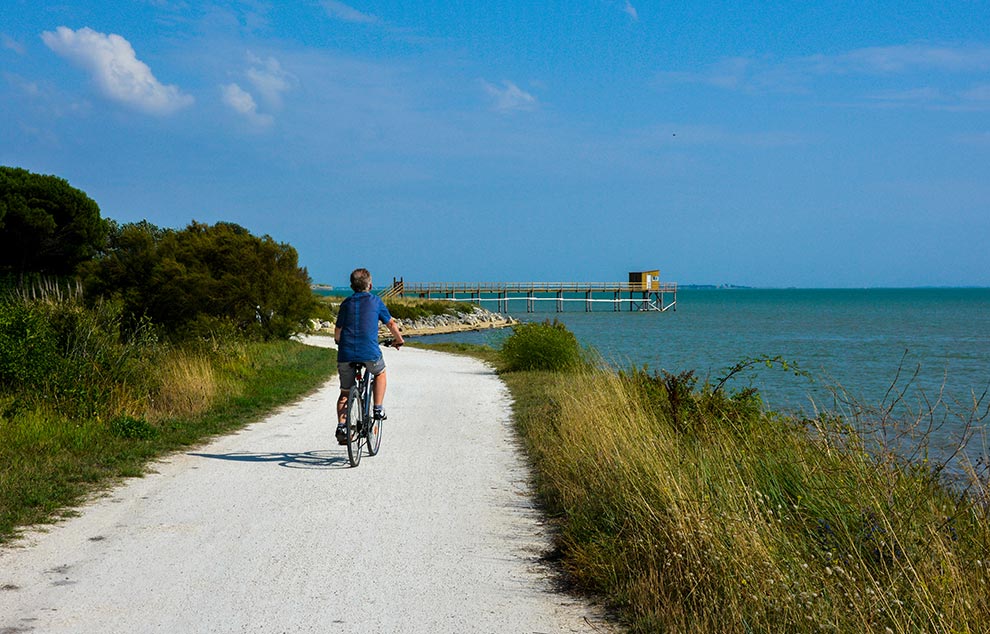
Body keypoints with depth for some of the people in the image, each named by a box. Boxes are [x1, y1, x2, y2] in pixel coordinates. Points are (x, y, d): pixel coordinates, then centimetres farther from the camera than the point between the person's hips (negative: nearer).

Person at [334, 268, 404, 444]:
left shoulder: (346, 303, 14)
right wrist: (399, 339, 35)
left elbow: (337, 332, 14)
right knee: (380, 373, 29)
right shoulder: (375, 301, 9)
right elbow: (391, 323, 17)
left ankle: (341, 426, 0)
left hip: (346, 355, 2)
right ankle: (378, 408, 18)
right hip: (370, 353, -2)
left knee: (345, 393, 15)